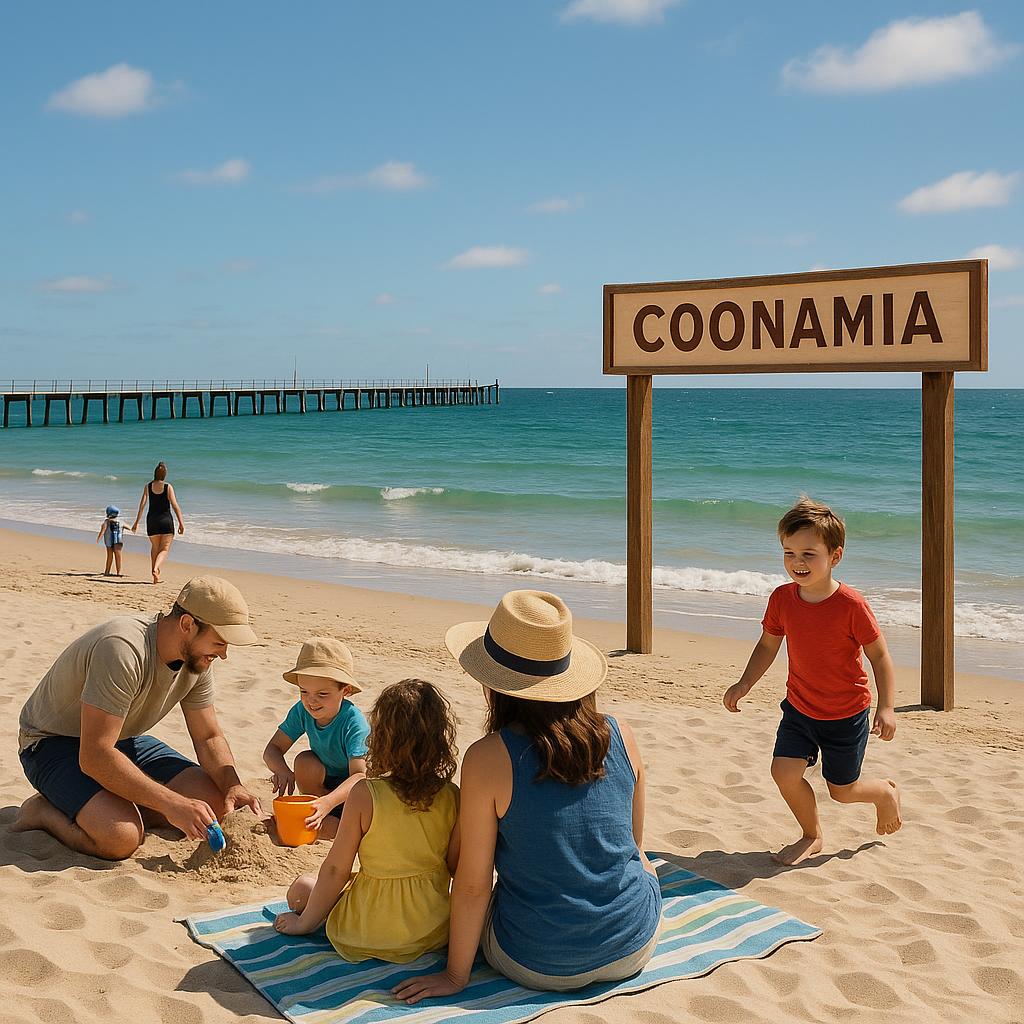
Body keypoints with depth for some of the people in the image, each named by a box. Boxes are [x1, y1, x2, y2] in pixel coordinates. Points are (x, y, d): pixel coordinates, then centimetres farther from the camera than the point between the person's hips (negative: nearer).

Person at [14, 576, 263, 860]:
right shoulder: (123, 650, -34)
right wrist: (170, 803, -36)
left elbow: (209, 738, 3)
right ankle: (44, 811, -5)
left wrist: (233, 785, -17)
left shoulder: (197, 659, -8)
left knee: (214, 802, -8)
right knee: (121, 838, -32)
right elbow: (94, 757, -36)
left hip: (123, 741, 8)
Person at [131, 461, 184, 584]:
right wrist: (181, 522, -8)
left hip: (152, 520, 3)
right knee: (164, 549, 1)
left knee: (155, 548, 19)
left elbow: (142, 504, -2)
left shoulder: (148, 486, 1)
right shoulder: (168, 487, -7)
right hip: (166, 520, -3)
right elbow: (175, 506, -10)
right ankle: (156, 569, -25)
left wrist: (137, 521, 3)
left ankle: (156, 576, 21)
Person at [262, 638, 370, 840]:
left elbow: (359, 775, -39)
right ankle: (315, 813, -7)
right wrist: (281, 770, -37)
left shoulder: (354, 722, -31)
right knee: (304, 761, -26)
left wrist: (328, 802, -55)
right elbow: (273, 749, -13)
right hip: (326, 783, 5)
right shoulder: (302, 711, -16)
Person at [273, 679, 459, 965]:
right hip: (434, 933, 3)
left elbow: (336, 870, -12)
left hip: (367, 936, -3)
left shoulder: (365, 794, -18)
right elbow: (458, 867, -2)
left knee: (301, 888, 19)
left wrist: (305, 922, 4)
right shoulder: (453, 797, -11)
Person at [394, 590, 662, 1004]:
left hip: (540, 965, -1)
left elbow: (472, 884, -14)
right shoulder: (621, 736, -9)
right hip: (634, 948, 2)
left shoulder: (487, 758, -21)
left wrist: (455, 975, 2)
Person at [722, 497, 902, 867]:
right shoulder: (782, 598, -10)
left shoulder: (850, 605, -24)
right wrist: (744, 684, -7)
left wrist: (886, 707, -20)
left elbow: (879, 655, -15)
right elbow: (767, 646, 4)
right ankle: (812, 836, 18)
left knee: (842, 790, 9)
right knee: (785, 771, -9)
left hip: (846, 714, -4)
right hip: (799, 708, 4)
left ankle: (886, 792, 44)